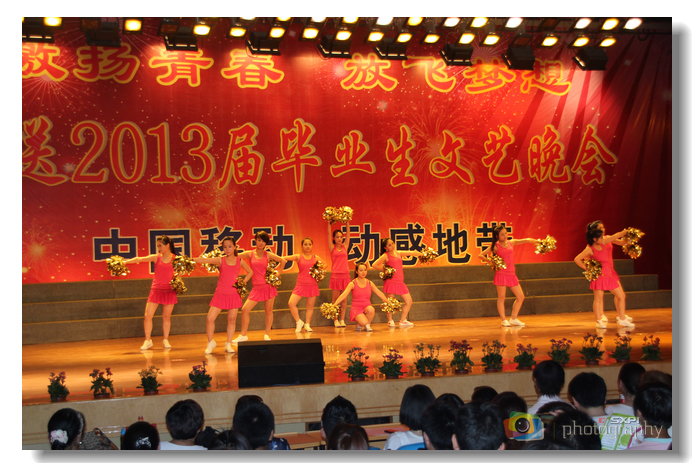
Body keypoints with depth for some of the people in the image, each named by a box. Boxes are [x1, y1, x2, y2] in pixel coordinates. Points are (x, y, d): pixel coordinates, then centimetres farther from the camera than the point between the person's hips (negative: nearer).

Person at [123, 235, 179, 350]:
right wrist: (124, 262, -19)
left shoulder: (175, 258, 0)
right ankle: (148, 340, 9)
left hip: (169, 291, -1)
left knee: (167, 317, 7)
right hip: (156, 290, 1)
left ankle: (166, 340, 20)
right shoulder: (156, 257, 0)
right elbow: (139, 259, -9)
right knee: (148, 316, -3)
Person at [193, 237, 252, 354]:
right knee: (210, 318, -7)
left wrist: (243, 282, 2)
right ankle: (210, 342, 11)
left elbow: (250, 272, 16)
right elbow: (204, 260, -15)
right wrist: (191, 259, -30)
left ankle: (228, 344, 15)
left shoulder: (240, 261, 2)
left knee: (232, 319, 3)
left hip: (234, 294, 1)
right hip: (220, 294, -1)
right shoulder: (220, 260, -3)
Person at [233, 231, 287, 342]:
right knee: (245, 309, -5)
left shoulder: (268, 255, 2)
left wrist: (277, 273, 5)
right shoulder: (250, 254, 2)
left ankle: (267, 335, 15)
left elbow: (283, 261, 10)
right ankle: (243, 335, 7)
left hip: (268, 286, -1)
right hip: (256, 287, 1)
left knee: (268, 311, 4)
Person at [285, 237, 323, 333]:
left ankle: (307, 325, 19)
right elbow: (286, 258, -13)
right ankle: (299, 322, 4)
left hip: (312, 285, 2)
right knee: (291, 303, -14)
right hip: (301, 284, -1)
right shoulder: (298, 257, -2)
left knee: (310, 306, 5)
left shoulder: (315, 257, 6)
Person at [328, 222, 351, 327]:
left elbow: (348, 233, 8)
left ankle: (342, 320, 9)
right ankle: (335, 320, 8)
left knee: (343, 299, 5)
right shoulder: (332, 247, 2)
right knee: (335, 299, 3)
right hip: (335, 275, -3)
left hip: (345, 275, 3)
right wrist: (329, 222, -3)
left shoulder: (345, 246, 9)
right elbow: (328, 233, -2)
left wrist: (347, 222, 6)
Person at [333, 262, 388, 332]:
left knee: (371, 310, -35)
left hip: (367, 307, 3)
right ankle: (359, 325, 7)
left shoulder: (370, 283, 5)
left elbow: (379, 293, 13)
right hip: (356, 308, -3)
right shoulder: (353, 284, -7)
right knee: (363, 322, -32)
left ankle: (367, 325, -6)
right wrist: (334, 305, -29)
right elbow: (343, 295, -17)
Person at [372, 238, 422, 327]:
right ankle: (390, 321, 13)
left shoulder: (398, 253, 14)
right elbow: (374, 265, -9)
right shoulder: (385, 256, -4)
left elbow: (412, 253, 17)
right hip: (391, 282, -6)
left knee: (409, 301, 4)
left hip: (400, 282, 6)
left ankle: (402, 321, 11)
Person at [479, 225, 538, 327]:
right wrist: (490, 261, -11)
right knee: (501, 297, -2)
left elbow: (526, 240, 8)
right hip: (501, 274, -5)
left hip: (511, 274, 5)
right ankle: (504, 320, 7)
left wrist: (538, 241, 0)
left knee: (520, 297, 5)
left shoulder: (511, 243, 10)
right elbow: (481, 255, 1)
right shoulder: (495, 246, -1)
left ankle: (514, 318, 16)